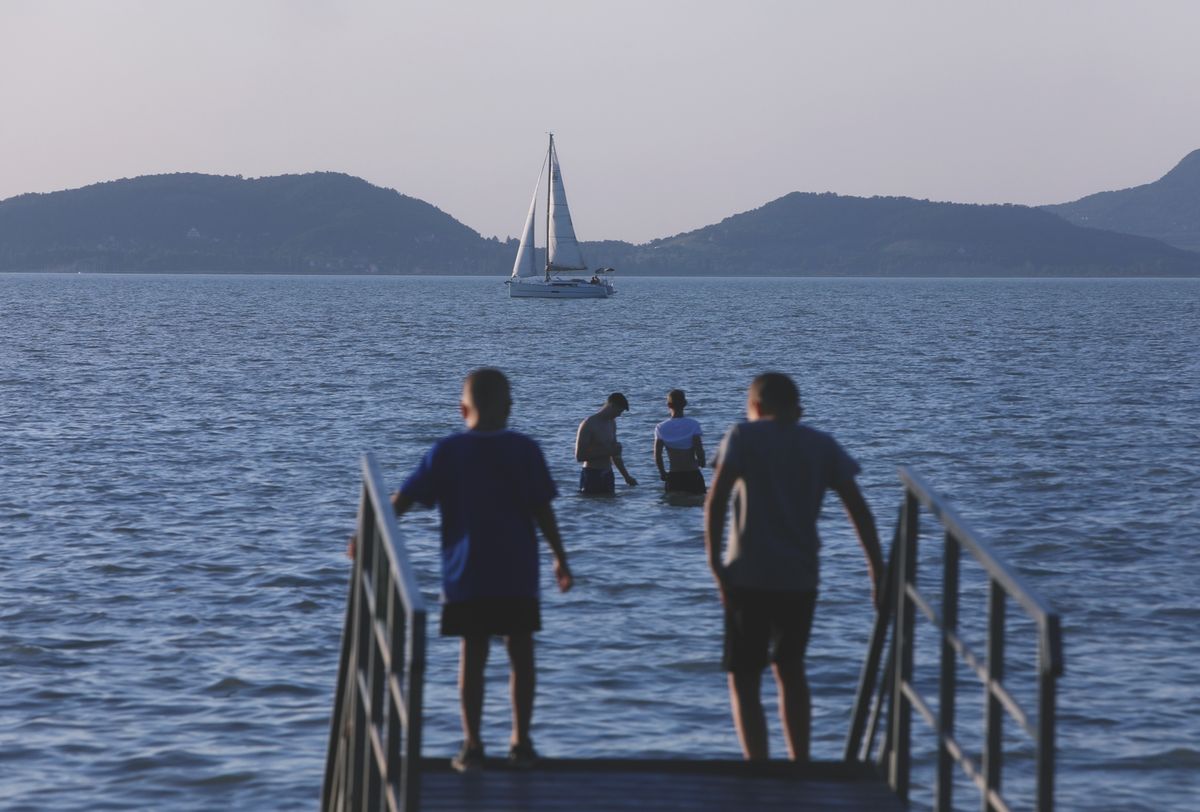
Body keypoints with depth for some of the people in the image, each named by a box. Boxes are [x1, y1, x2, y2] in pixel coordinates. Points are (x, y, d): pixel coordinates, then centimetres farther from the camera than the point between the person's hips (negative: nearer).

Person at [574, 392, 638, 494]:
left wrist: (626, 476, 20)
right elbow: (579, 456, -17)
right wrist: (607, 451, -19)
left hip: (608, 475, 7)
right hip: (592, 477, -7)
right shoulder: (589, 424, -11)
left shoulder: (611, 423, 14)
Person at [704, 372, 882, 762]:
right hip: (801, 577, 4)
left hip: (749, 575, -4)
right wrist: (878, 569, 5)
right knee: (790, 669, 24)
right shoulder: (822, 445, 10)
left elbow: (716, 500, -11)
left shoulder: (744, 436, 1)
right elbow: (858, 508, 3)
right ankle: (800, 764, 28)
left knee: (744, 679, 3)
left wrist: (715, 564, -9)